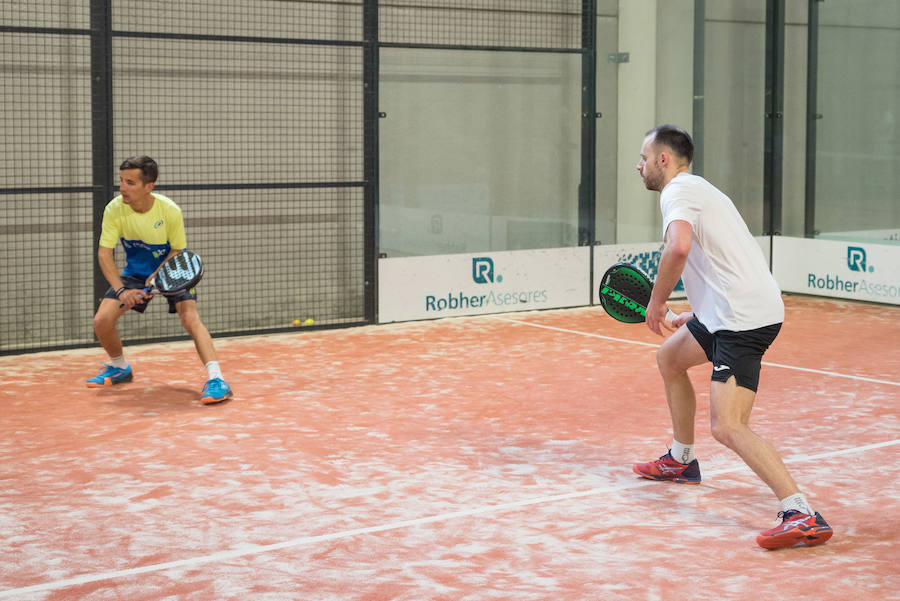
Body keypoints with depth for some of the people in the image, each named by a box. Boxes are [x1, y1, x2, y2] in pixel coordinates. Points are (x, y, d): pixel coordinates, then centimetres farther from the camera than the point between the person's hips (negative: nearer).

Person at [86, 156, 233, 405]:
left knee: (190, 317, -26)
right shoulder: (114, 209, -20)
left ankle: (216, 380, -30)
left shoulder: (170, 211, -25)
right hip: (134, 273, 3)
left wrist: (156, 276, -29)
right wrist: (121, 290, -29)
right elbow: (104, 253, -17)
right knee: (102, 321, -8)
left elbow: (178, 251, -12)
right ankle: (119, 368, 22)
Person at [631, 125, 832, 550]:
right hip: (731, 312, 11)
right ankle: (681, 461, 43)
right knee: (669, 359, 29)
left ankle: (802, 517, -26)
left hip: (745, 318, -11)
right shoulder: (699, 189, 24)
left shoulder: (678, 191, -7)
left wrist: (656, 302, -13)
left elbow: (679, 247, -28)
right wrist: (692, 317, 28)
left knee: (727, 427, -18)